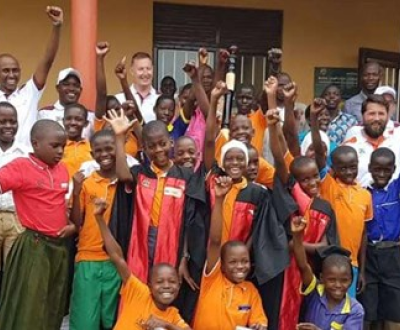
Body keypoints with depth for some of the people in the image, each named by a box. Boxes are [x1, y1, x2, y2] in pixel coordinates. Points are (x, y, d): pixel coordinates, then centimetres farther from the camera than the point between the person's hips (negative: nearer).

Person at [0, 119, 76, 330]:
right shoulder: (21, 166, -10)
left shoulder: (62, 169, 9)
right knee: (27, 311, 3)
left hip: (60, 247, 6)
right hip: (33, 246, -6)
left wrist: (73, 224, 6)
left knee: (53, 311, 16)